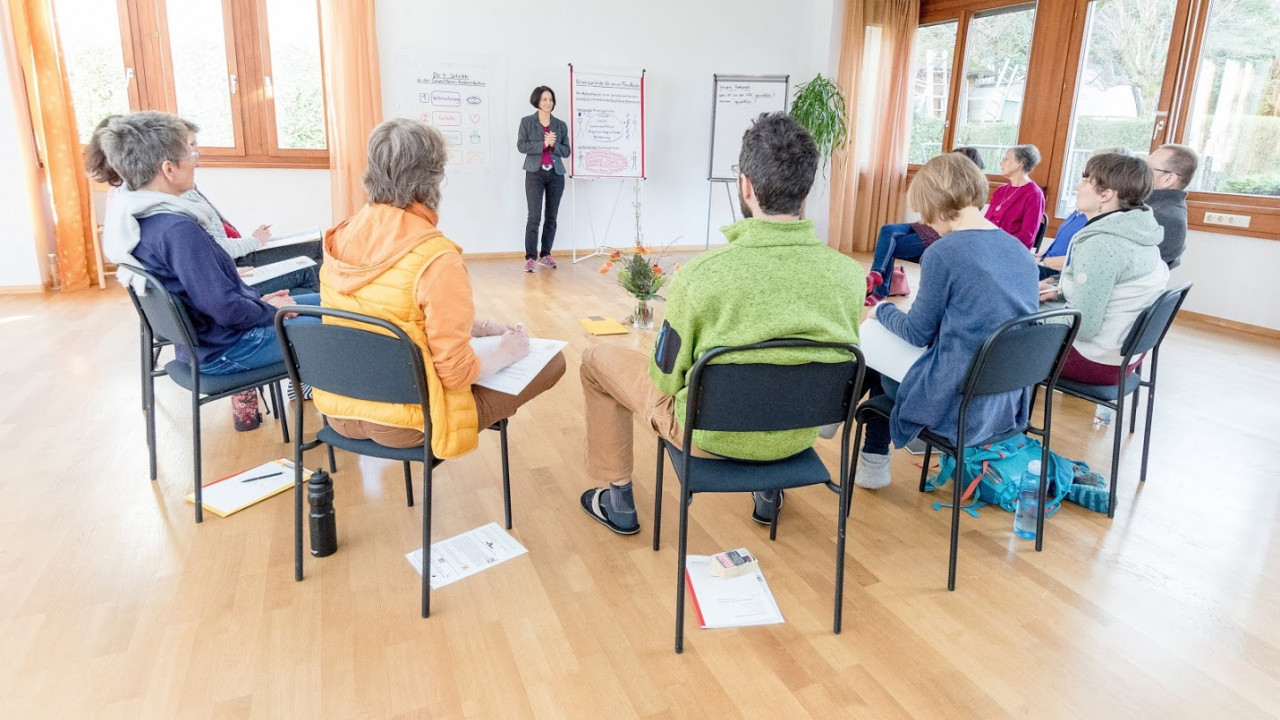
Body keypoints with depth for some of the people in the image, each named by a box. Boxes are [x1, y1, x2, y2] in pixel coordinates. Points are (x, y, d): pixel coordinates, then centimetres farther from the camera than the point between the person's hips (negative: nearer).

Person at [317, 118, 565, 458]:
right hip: (403, 424, -8)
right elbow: (455, 371, -22)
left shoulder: (341, 238, -1)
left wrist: (479, 327, 12)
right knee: (551, 360, 4)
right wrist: (506, 352, -2)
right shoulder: (437, 258, -24)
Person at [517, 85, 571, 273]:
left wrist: (553, 145, -11)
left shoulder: (561, 125, 10)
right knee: (534, 217, -11)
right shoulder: (527, 122, 4)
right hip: (535, 173, -3)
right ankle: (530, 258, -8)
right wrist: (543, 144, -14)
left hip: (556, 174, 3)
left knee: (551, 217, 6)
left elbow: (566, 151, 8)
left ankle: (545, 255, 15)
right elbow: (521, 145, -5)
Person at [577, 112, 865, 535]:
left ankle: (617, 501, 31)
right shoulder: (849, 274, -16)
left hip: (713, 435, -4)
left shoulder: (703, 274, -27)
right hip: (799, 434, 5)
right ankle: (769, 492, 48)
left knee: (597, 360, 18)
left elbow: (667, 378, -14)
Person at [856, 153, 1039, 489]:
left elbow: (918, 334, -8)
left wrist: (882, 311, 11)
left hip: (956, 407, -7)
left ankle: (874, 462, 32)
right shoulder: (1022, 252, 3)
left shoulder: (943, 253, -18)